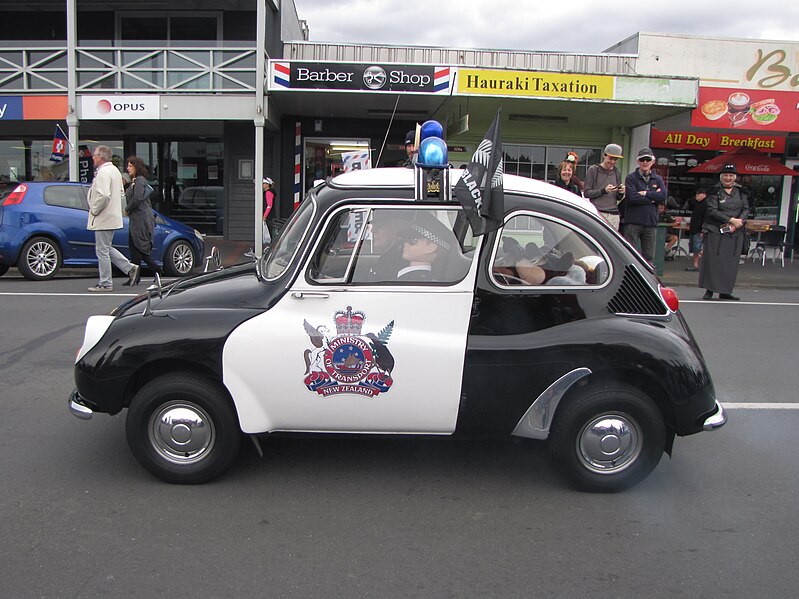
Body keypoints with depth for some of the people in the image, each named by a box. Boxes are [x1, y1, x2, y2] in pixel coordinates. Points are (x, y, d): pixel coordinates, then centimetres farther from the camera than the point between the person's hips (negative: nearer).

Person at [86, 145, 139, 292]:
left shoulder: (103, 172, -17)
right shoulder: (115, 170, 15)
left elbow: (103, 195, -29)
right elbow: (121, 193, 22)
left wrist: (94, 210, -15)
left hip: (103, 219, -10)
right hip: (113, 216, 10)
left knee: (102, 250, -2)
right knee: (106, 248, 18)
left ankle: (105, 284, 5)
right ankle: (130, 268, 13)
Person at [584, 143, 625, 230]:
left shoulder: (617, 173, 16)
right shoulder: (593, 170, 2)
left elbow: (618, 198, 20)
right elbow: (586, 193, -3)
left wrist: (621, 193, -3)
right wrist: (603, 191, -16)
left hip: (613, 215, 4)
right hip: (597, 213, -4)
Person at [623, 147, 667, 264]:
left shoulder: (657, 179, 14)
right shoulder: (631, 178, 1)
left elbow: (663, 196, -3)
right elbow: (632, 197, -14)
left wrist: (645, 193, -10)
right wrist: (653, 197, -7)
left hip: (651, 222, 4)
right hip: (633, 222, -4)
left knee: (649, 257, 8)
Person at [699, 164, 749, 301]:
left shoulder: (741, 192, 10)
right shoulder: (715, 192, -2)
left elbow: (746, 209, 6)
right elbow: (712, 211, -12)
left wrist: (739, 222, -13)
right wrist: (731, 220, -17)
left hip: (735, 233, 4)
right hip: (715, 232, -4)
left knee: (730, 262, 3)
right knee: (712, 260, -5)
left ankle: (725, 292, 10)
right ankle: (709, 290, 2)